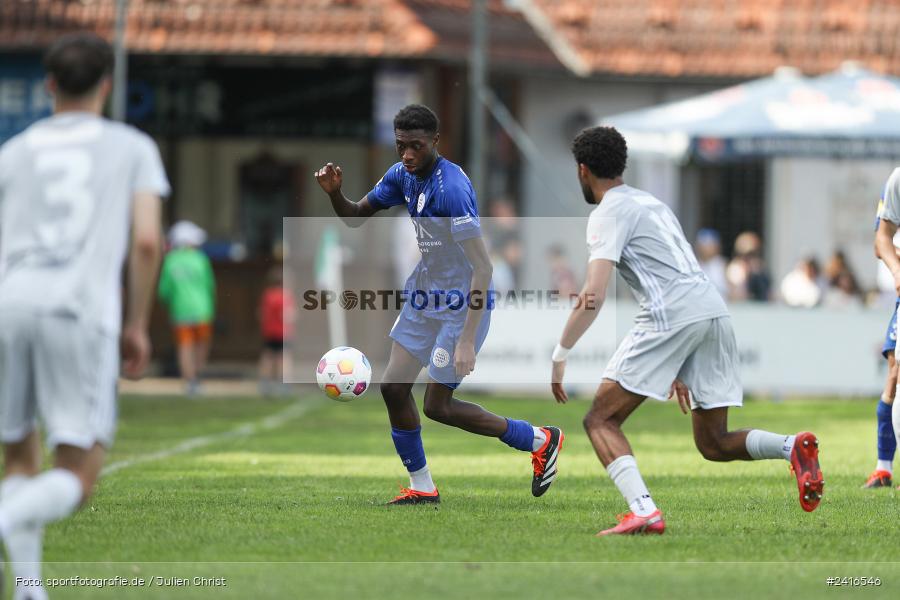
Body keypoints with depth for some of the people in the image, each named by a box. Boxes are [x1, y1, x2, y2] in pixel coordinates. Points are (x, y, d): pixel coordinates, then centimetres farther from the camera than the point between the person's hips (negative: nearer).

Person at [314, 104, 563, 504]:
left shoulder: (452, 188, -27)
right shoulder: (402, 176, 0)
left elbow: (482, 266, -29)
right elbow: (355, 218, 13)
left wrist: (467, 340, -32)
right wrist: (334, 193, -11)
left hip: (462, 303, -8)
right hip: (424, 295, 8)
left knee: (437, 406, -3)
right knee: (393, 387, 2)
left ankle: (539, 441, 12)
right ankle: (421, 487, 17)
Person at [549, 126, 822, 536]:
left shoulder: (608, 213, 3)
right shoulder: (652, 204, 29)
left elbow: (594, 297, -10)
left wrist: (560, 356, -4)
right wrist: (679, 370, 35)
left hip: (672, 316, -8)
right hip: (715, 312, 8)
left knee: (601, 420, -1)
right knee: (714, 444, 12)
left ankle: (643, 512, -20)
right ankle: (794, 447, -14)